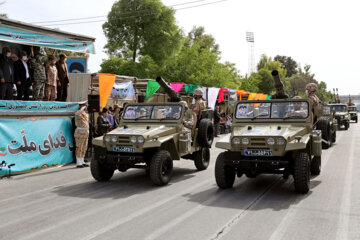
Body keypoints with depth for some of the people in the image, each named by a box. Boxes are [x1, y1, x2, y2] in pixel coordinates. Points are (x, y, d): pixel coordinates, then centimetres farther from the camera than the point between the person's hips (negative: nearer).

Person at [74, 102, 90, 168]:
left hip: (86, 133, 8)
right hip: (80, 132, -8)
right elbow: (79, 112, -35)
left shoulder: (86, 114, 17)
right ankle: (78, 163, -1)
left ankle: (82, 162, 20)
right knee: (79, 148, -4)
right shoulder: (77, 112, -9)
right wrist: (83, 107, -20)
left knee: (84, 148, 11)